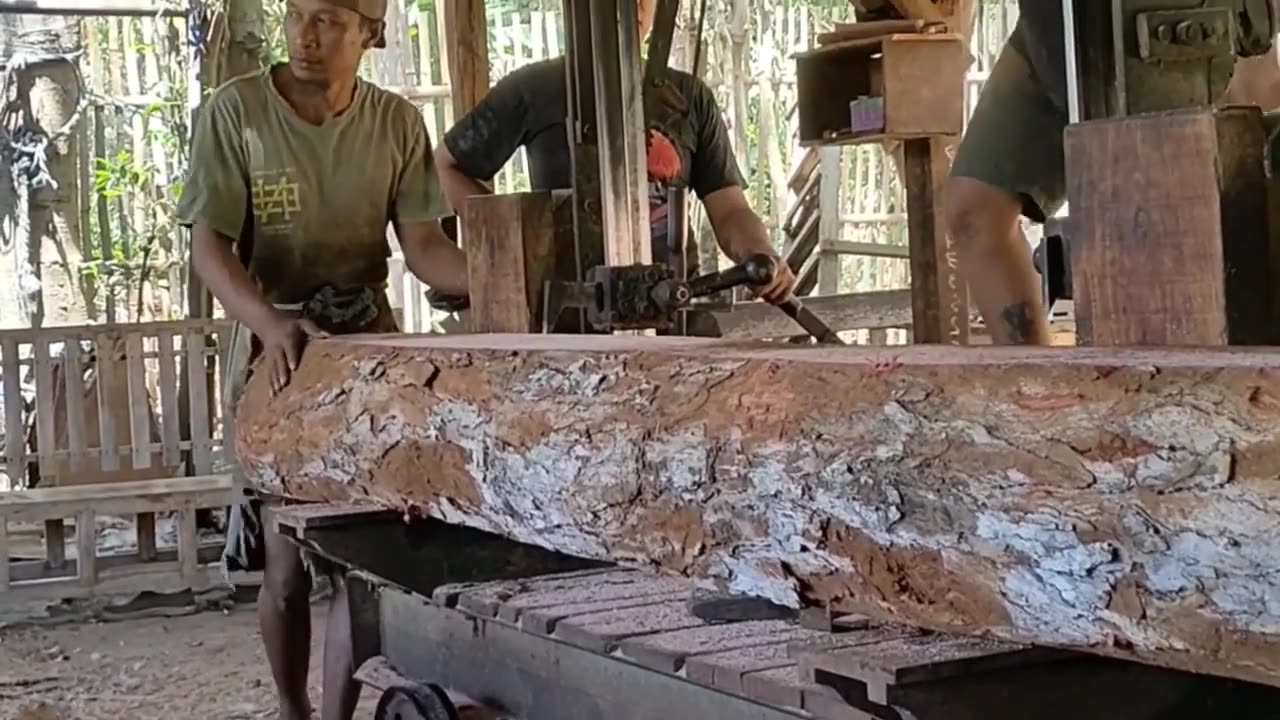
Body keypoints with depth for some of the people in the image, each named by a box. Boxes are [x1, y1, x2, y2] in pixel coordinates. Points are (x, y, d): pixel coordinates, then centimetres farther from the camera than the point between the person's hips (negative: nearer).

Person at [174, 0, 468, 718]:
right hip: (275, 345, -2)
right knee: (285, 563, 2)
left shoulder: (397, 122, 1)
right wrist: (272, 323, -29)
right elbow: (209, 247, -11)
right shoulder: (235, 112, -8)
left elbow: (422, 244, -3)